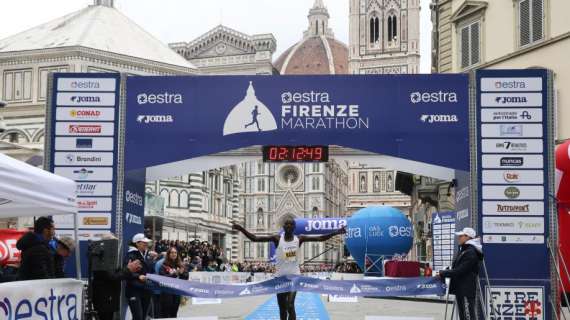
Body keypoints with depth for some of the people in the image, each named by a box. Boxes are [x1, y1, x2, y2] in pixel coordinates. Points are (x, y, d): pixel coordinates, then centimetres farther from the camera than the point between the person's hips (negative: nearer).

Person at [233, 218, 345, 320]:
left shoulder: (299, 239, -1)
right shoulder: (277, 239, -5)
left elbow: (320, 238, -1)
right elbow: (255, 238, -12)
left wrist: (336, 232, -10)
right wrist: (242, 229, -25)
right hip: (280, 277, 1)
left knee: (290, 305, -16)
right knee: (282, 309, 10)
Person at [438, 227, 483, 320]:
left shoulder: (471, 252, -16)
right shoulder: (463, 250, 16)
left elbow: (459, 271, -21)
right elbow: (456, 268, 20)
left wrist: (443, 274, -13)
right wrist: (444, 272, 6)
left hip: (466, 289, -10)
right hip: (460, 289, 10)